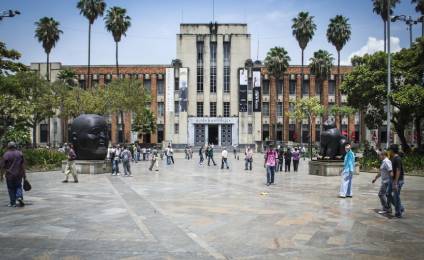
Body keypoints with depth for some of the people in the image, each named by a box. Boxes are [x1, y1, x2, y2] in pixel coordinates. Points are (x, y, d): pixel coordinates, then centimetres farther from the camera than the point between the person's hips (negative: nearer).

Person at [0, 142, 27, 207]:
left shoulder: (6, 154, -6)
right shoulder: (20, 153, 1)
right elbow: (23, 165, 1)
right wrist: (24, 174, 6)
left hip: (10, 175, -2)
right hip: (19, 174, 2)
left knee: (11, 189, 8)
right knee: (18, 186, 16)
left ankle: (13, 203, 11)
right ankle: (19, 197, -7)